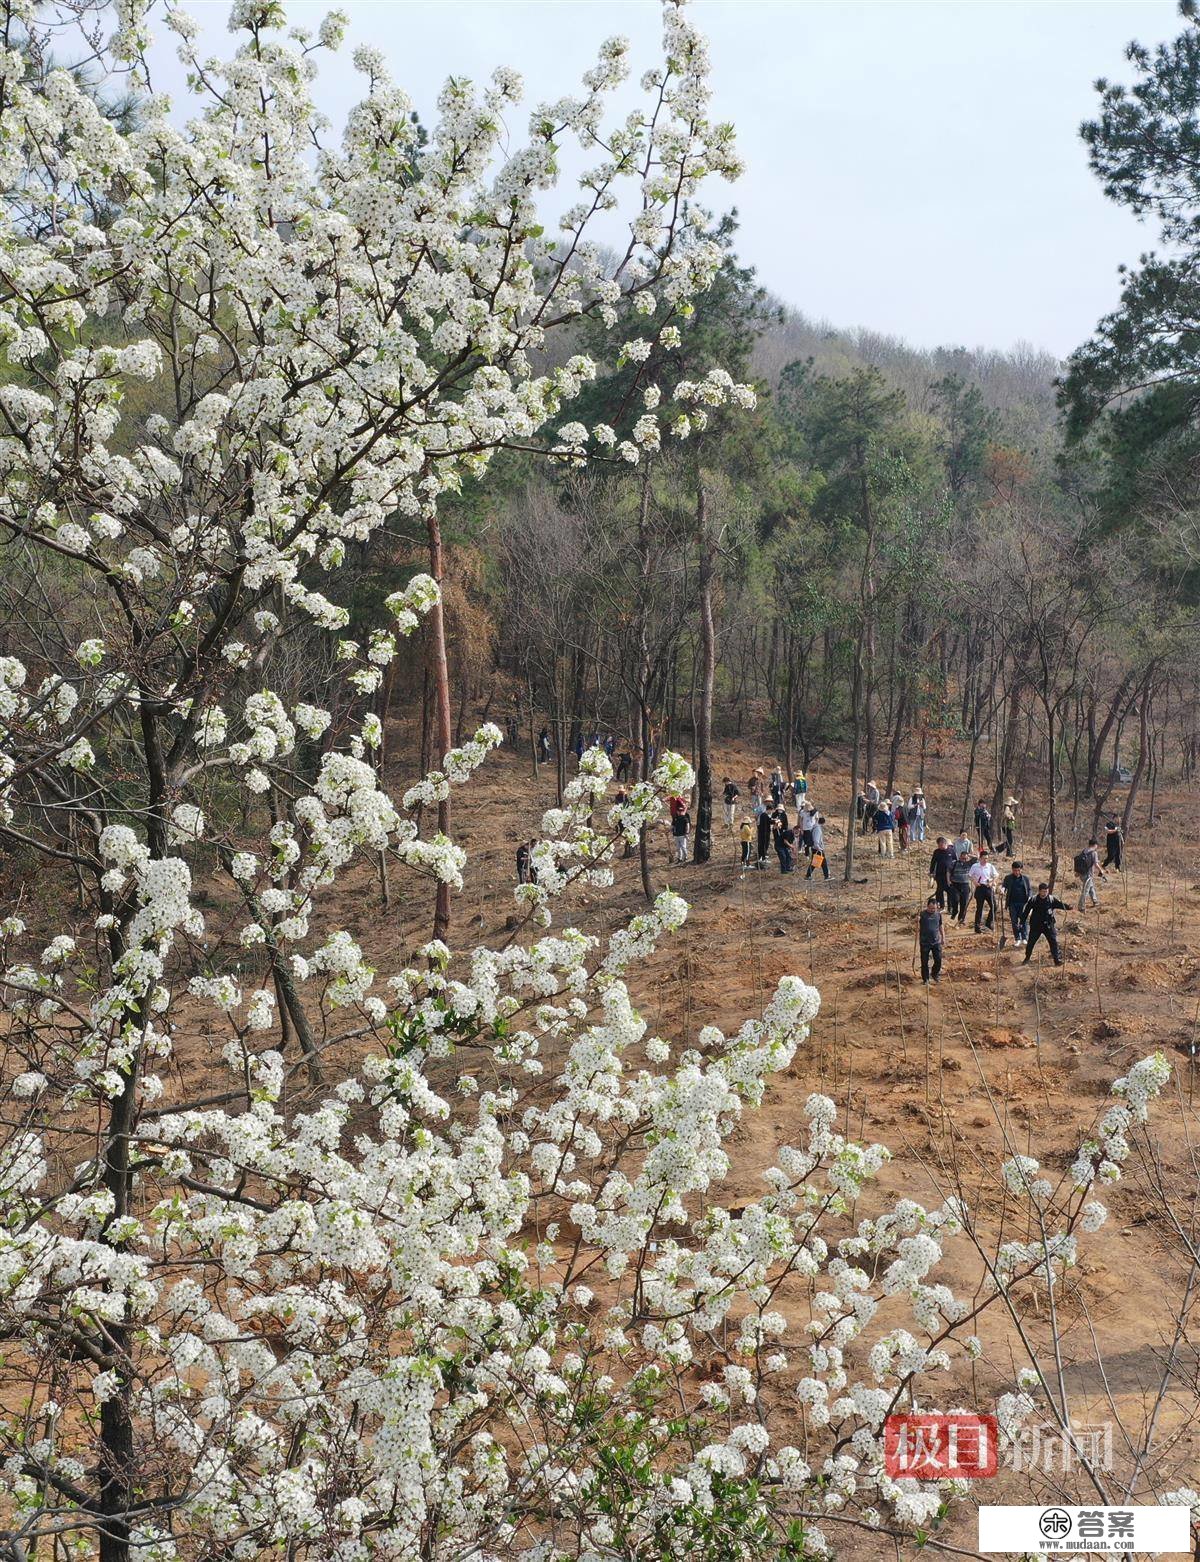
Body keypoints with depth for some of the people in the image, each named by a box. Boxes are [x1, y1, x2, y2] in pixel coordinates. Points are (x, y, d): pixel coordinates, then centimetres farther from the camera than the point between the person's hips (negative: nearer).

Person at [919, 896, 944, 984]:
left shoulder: (938, 914, 2)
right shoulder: (922, 914, -10)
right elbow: (918, 928, -14)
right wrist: (917, 921, -34)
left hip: (936, 942, 3)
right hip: (925, 943, -3)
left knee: (938, 960, 4)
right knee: (924, 962, 5)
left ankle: (935, 974, 31)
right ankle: (925, 979, 19)